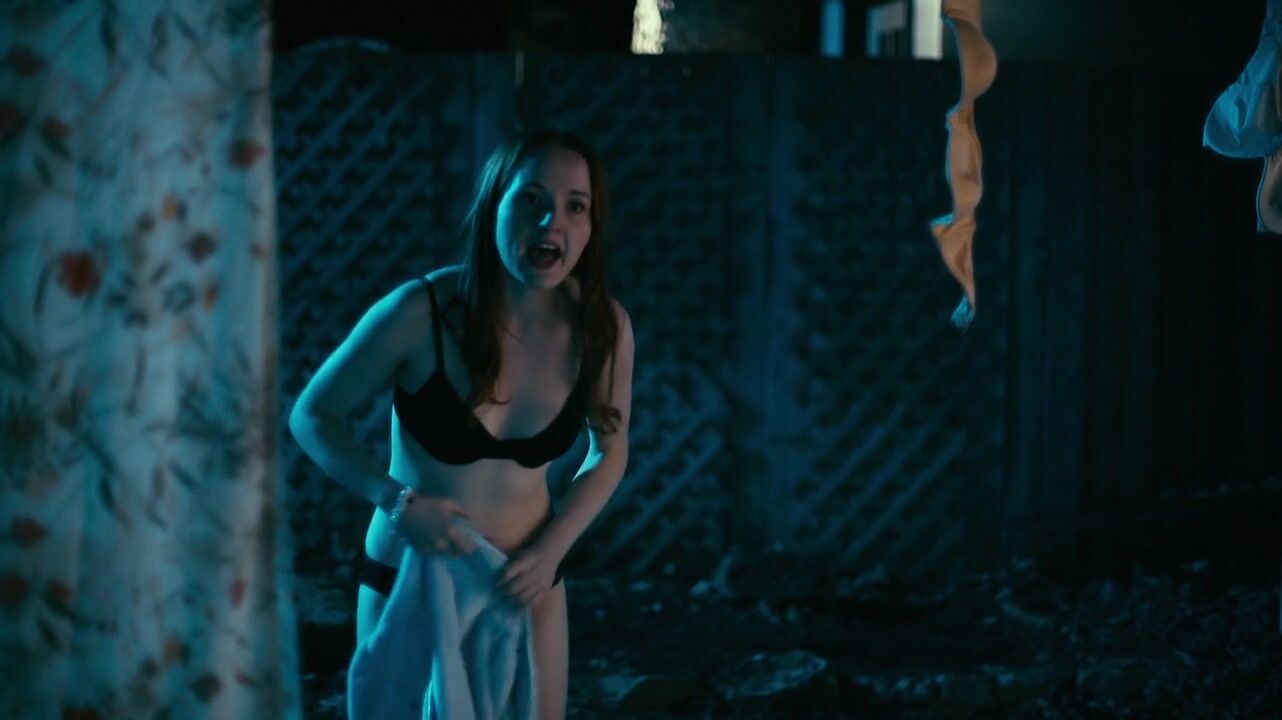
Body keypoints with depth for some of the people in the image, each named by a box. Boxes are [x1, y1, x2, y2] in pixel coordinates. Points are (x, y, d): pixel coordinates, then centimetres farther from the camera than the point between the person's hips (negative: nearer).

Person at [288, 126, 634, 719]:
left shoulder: (603, 327, -13)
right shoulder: (421, 312, -22)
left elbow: (609, 452, 4)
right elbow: (311, 416, -9)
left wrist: (552, 549, -9)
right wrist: (394, 499, -23)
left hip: (526, 584, 3)